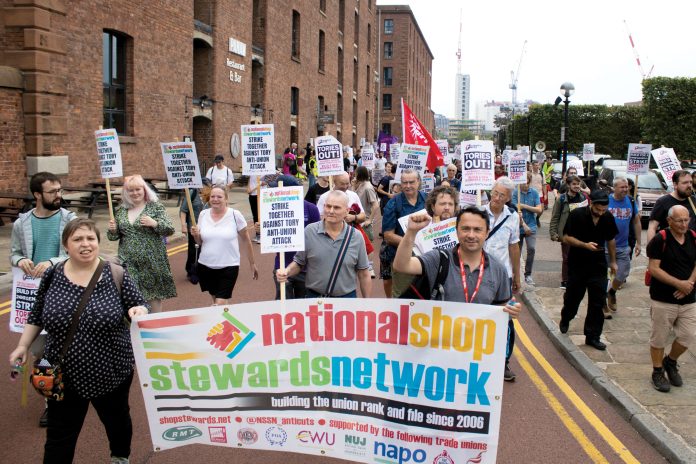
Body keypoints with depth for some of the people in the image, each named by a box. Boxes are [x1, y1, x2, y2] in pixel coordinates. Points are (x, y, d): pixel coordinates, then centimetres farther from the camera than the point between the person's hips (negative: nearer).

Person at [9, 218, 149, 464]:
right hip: (64, 375, 1)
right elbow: (37, 315, 10)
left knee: (117, 419, 23)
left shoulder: (117, 275, -12)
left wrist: (138, 311, -28)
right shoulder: (52, 276, -4)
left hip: (112, 372, -1)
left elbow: (140, 308, -6)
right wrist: (23, 346, 7)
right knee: (59, 435, 10)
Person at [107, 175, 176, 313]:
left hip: (151, 262, -3)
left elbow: (170, 230, -6)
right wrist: (112, 230, -5)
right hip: (128, 263, 3)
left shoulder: (156, 207, -1)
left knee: (154, 296, 5)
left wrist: (154, 223, -22)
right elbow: (114, 236, 17)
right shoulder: (121, 210, 11)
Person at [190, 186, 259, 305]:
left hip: (228, 267, -4)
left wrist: (252, 264, 3)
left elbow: (246, 240, 0)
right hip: (205, 267, 4)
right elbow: (200, 242, 12)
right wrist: (196, 235, -10)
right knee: (216, 299, 16)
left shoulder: (235, 215, -8)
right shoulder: (203, 214, 3)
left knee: (220, 305, -10)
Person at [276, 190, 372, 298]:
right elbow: (298, 263, 3)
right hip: (314, 296, 0)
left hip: (347, 297, 0)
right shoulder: (309, 231, -5)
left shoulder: (356, 237, -3)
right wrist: (287, 272, -17)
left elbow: (364, 275, 2)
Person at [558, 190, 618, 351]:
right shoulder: (577, 215, -14)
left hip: (598, 265, 2)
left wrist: (613, 261, 16)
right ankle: (565, 320, 43)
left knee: (598, 301, -1)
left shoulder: (608, 217, -2)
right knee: (573, 296, 13)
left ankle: (592, 336, 7)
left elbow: (611, 240, 12)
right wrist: (585, 245, -25)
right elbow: (566, 237, -12)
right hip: (577, 264, -2)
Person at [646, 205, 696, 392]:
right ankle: (658, 372, 22)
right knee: (659, 338, 5)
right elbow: (654, 268, -14)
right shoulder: (660, 240, -11)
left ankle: (670, 362, 32)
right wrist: (678, 283, -19)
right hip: (663, 301, -4)